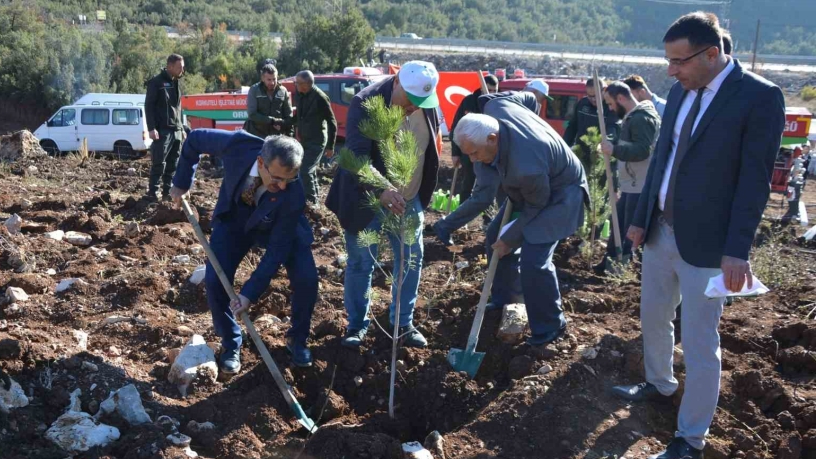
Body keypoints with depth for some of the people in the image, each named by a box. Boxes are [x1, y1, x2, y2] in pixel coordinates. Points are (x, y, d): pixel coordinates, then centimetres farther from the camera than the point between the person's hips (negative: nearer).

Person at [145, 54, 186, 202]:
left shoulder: (175, 83, 18)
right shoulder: (156, 82, -5)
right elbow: (148, 106, -9)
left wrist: (182, 128, 20)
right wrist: (151, 128, -17)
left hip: (176, 131, 7)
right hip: (163, 131, -7)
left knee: (173, 164, 7)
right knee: (159, 163, -9)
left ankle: (168, 192, 13)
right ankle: (152, 193, -5)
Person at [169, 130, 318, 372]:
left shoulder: (293, 195, -39)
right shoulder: (238, 145, -37)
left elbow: (277, 250, -31)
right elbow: (195, 138, -16)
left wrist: (250, 292, -32)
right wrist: (182, 182, -8)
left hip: (279, 227, -1)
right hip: (234, 219, 2)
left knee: (306, 278, -18)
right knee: (214, 280, -12)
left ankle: (297, 339, 11)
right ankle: (231, 344, 14)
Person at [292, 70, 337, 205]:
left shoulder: (320, 98, -21)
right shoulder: (301, 95, -2)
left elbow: (332, 123, -16)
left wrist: (330, 146, -14)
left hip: (316, 141, -7)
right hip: (304, 139, 7)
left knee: (305, 171, -12)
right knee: (310, 170, 18)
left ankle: (311, 200, -1)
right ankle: (314, 195, 33)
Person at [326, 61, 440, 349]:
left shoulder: (427, 104, -5)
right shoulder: (366, 103, -23)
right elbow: (357, 155, -32)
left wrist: (425, 192, 14)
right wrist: (381, 190, -46)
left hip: (410, 200, 5)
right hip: (367, 200, -5)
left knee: (412, 262, 9)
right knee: (360, 264, 5)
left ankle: (404, 323, 25)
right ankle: (357, 324, 23)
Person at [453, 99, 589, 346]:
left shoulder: (525, 168, -43)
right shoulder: (493, 109, -23)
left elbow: (536, 207, -25)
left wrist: (509, 239, -10)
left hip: (558, 195, -9)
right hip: (530, 189, 9)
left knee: (534, 261, -15)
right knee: (495, 235, 14)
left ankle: (551, 325, 5)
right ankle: (509, 295, 34)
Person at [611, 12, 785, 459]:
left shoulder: (759, 97, -15)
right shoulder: (680, 91, 5)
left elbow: (755, 179, -16)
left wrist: (737, 250, -19)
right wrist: (641, 218, 12)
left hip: (705, 244, -7)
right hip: (660, 232, 7)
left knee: (699, 342, 2)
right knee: (653, 317, 23)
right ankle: (659, 383, 48)